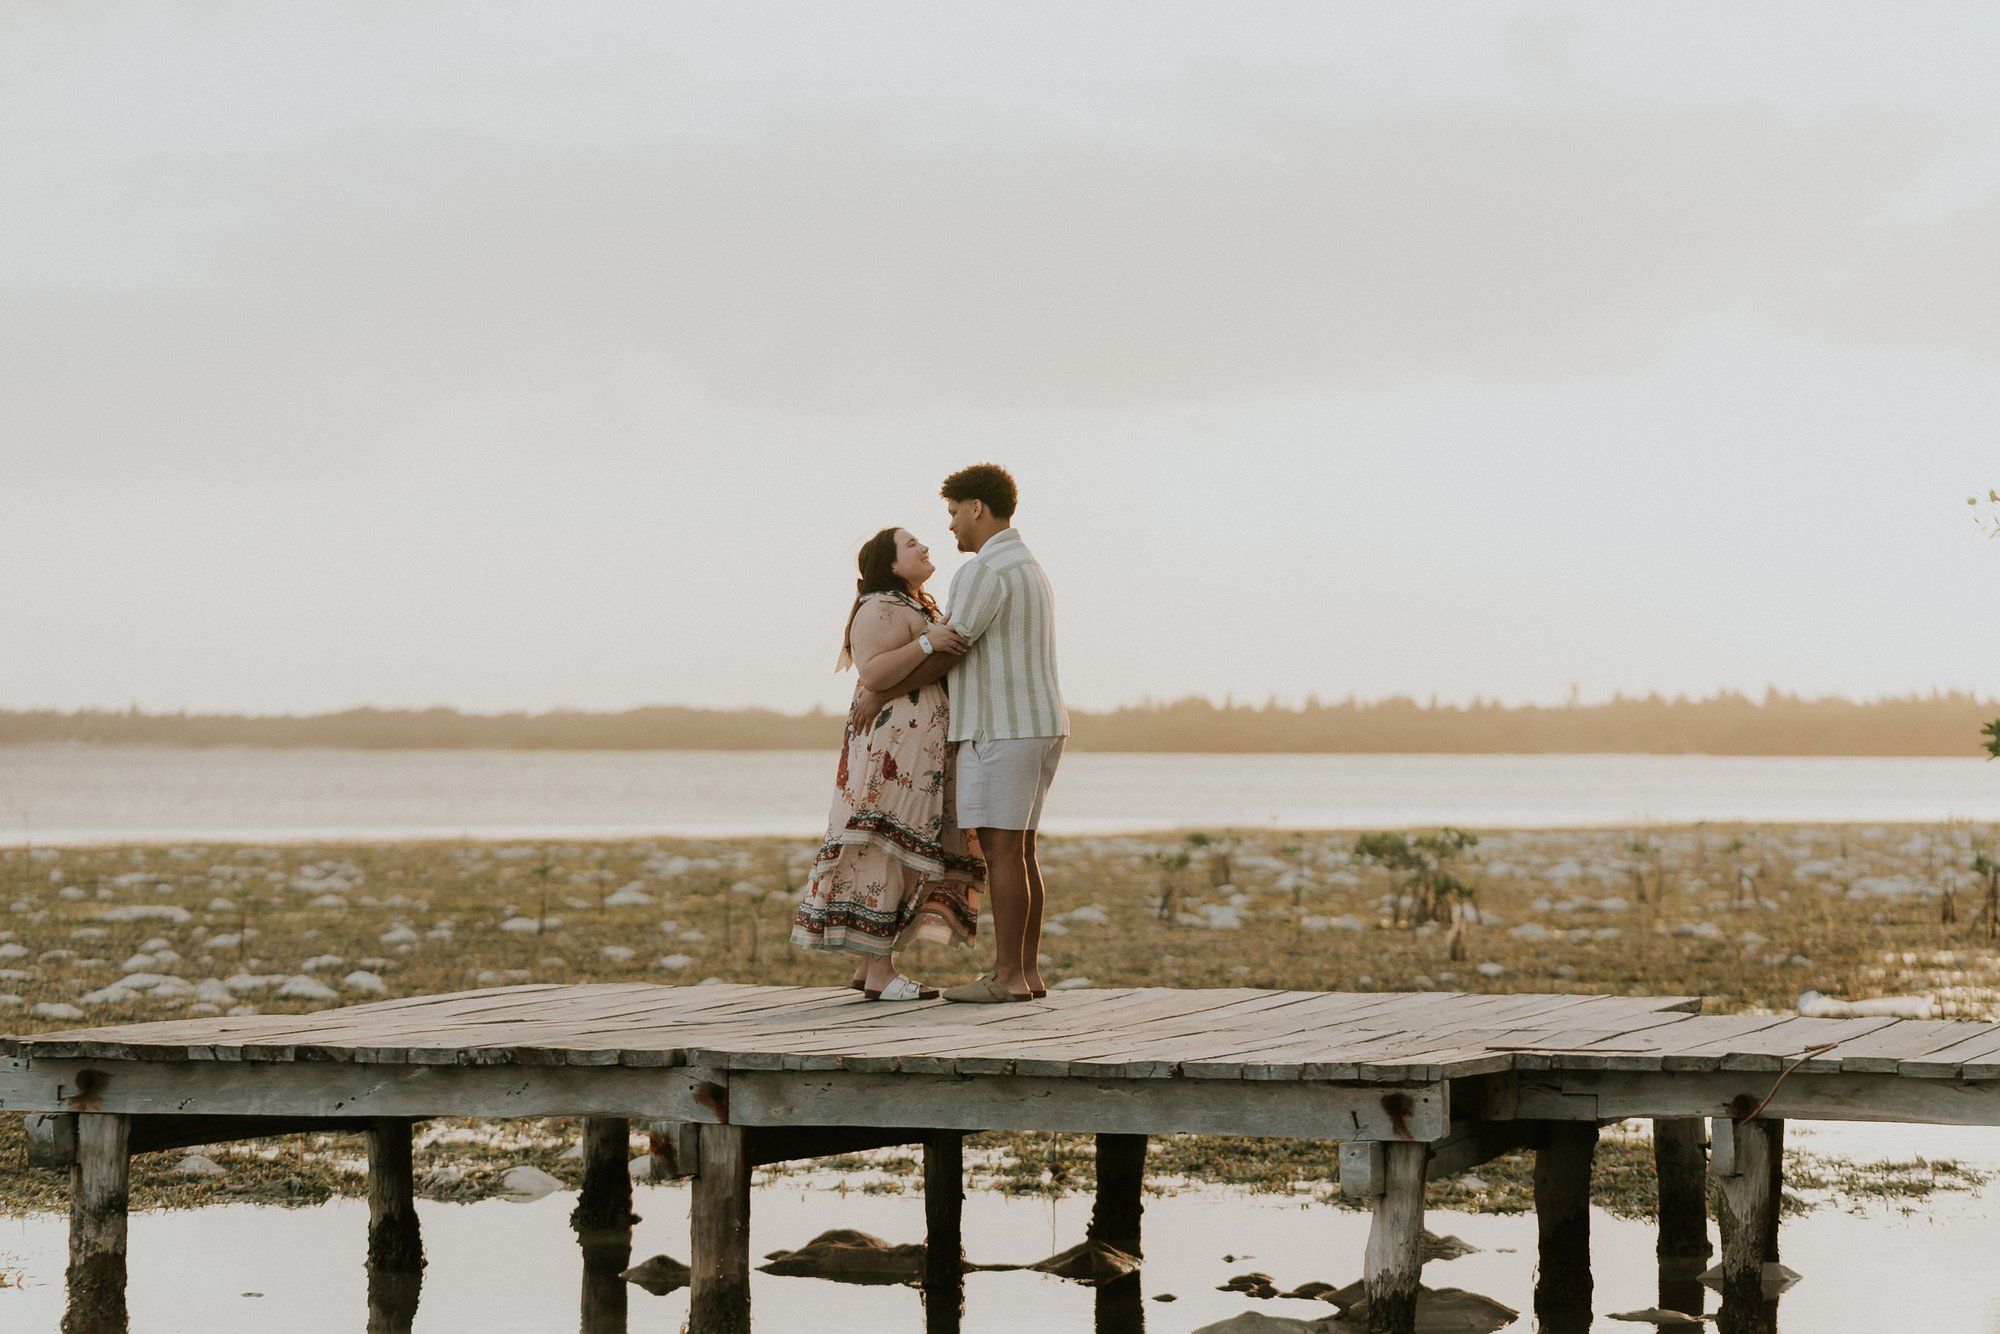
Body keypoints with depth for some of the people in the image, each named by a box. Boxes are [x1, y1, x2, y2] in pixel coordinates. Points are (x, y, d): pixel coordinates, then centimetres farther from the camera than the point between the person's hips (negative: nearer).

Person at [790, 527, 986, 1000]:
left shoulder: (919, 609, 22)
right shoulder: (881, 610, -10)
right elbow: (873, 674, -23)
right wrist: (927, 643, -26)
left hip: (921, 756, 11)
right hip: (891, 748, -11)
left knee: (906, 851, 9)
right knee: (886, 852, -10)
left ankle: (869, 966, 11)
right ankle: (879, 973, -12)